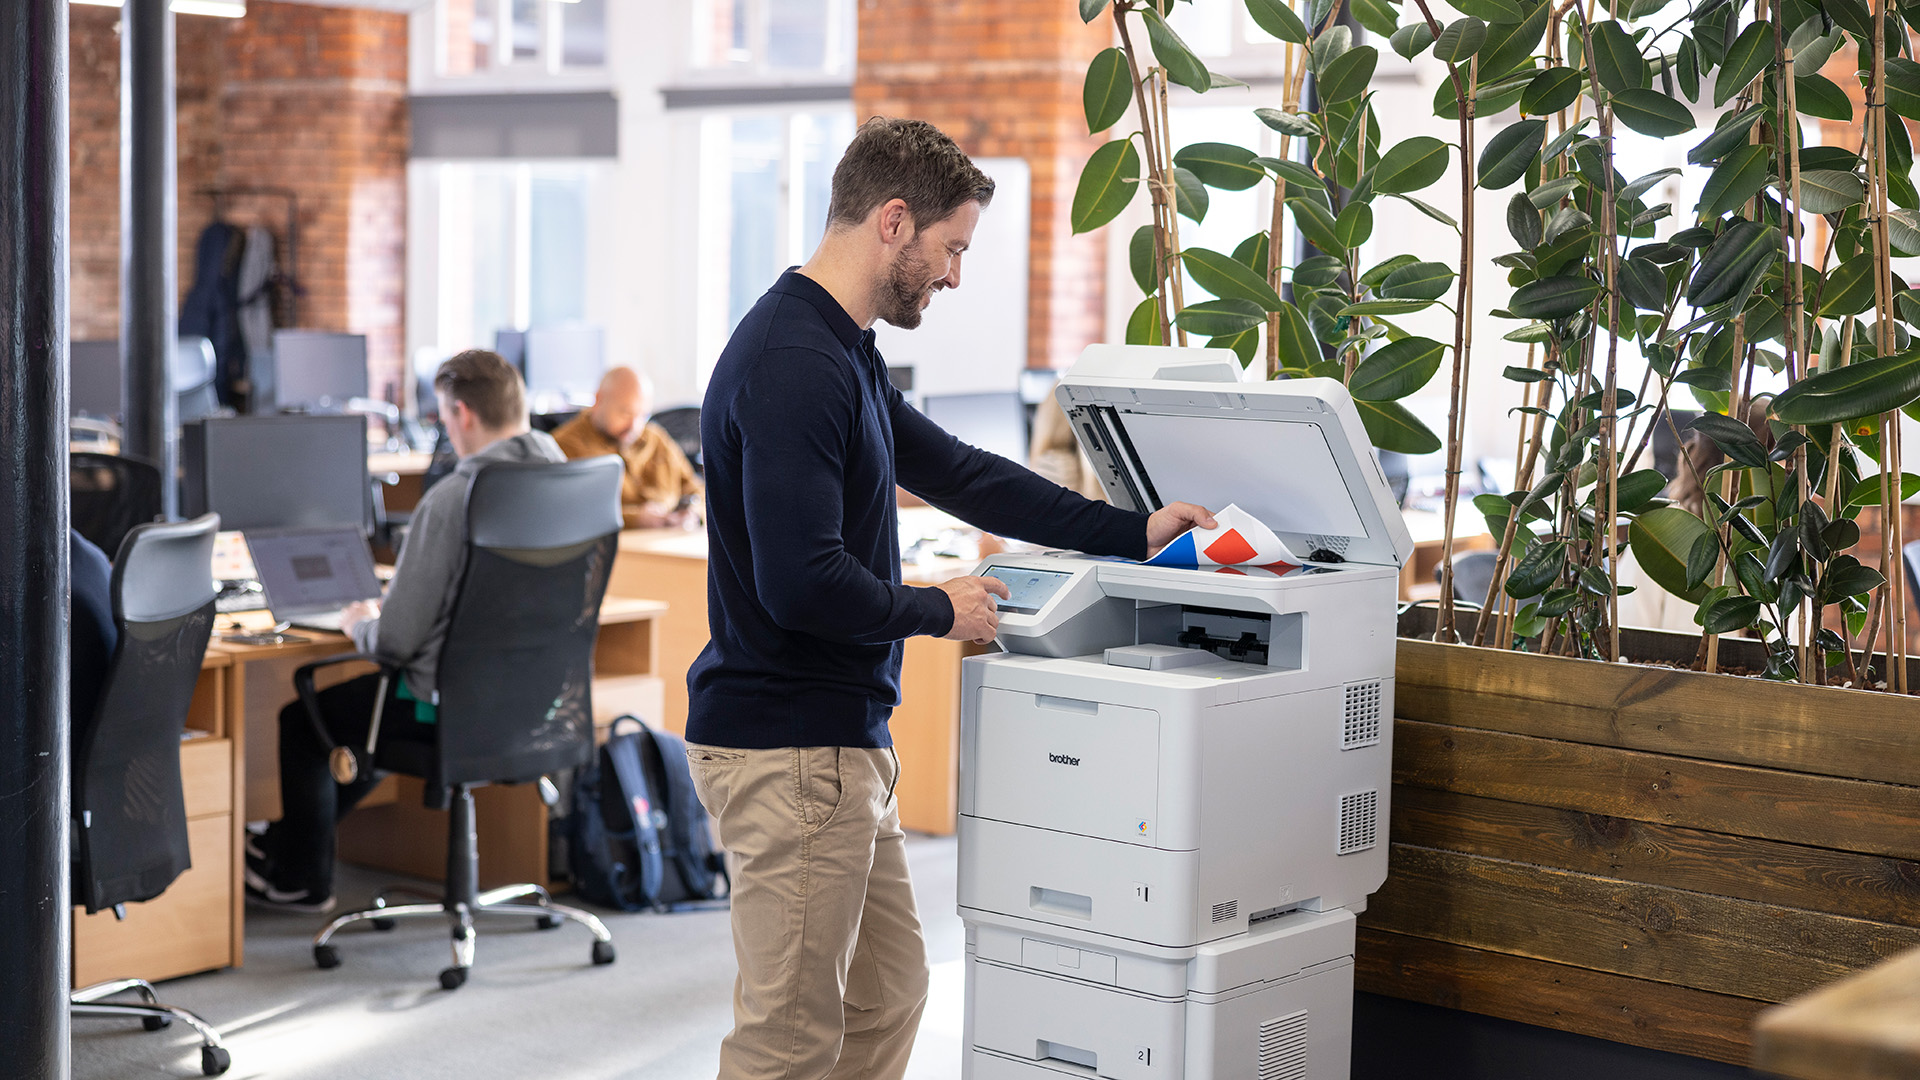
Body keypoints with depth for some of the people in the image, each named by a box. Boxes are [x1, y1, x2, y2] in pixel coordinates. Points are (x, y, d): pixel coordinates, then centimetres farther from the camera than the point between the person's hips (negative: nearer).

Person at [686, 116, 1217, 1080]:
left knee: (885, 995, 17)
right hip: (786, 748, -10)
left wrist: (1130, 532, 22)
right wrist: (937, 611, -9)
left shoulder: (841, 350, 14)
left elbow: (955, 472, 22)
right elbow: (801, 582, -27)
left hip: (839, 742, 10)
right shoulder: (794, 366, -20)